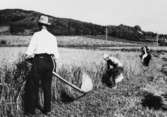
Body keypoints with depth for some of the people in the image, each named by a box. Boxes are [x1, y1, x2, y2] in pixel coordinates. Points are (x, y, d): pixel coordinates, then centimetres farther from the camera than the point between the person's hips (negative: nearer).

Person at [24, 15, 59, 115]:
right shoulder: (53, 37, 11)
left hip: (39, 61, -4)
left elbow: (29, 52, -6)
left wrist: (28, 56, 15)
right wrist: (53, 64, 24)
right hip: (49, 62, 4)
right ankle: (47, 109, 16)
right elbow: (56, 55, 10)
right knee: (47, 86, 11)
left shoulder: (37, 35, 0)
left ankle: (31, 110, 7)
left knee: (33, 86, 4)